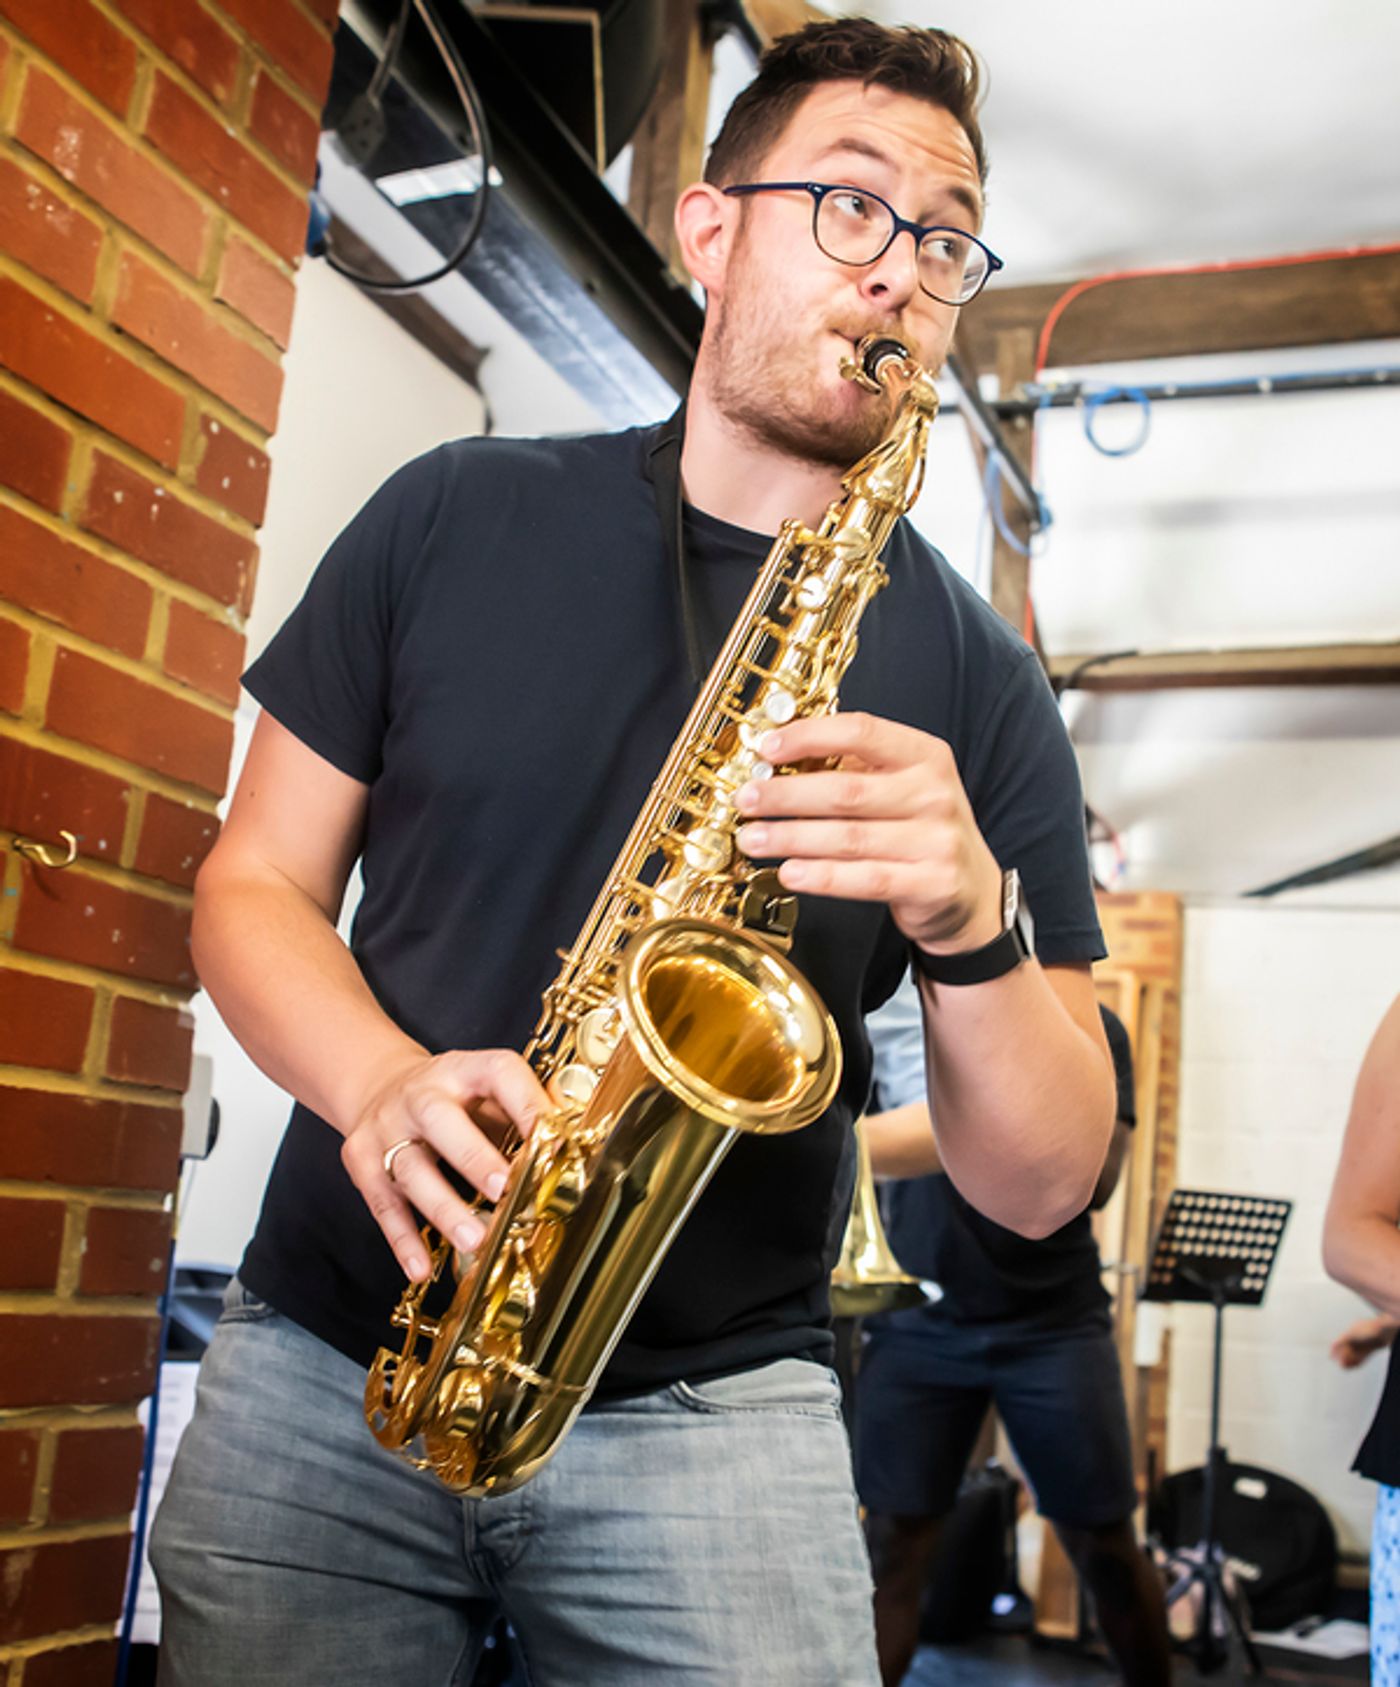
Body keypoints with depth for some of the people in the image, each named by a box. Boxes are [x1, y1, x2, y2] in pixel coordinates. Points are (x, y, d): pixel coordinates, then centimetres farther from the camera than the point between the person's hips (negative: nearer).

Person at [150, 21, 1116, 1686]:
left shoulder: (973, 677, -1)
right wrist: (383, 1083, -17)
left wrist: (969, 919, -22)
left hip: (713, 1412, 0)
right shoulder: (455, 516, 2)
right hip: (321, 1366, 1)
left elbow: (1039, 1187, -2)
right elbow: (254, 882, 4)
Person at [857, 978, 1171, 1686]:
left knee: (1104, 1544, 8)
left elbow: (1096, 1179, -8)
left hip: (1054, 1319, 0)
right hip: (917, 1321, 1)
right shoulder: (900, 1015, 5)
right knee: (891, 1539, -3)